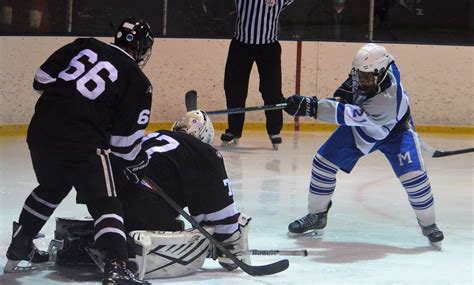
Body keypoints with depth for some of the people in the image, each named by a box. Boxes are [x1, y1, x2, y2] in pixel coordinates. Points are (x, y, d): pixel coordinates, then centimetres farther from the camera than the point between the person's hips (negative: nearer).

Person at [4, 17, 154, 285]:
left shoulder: (85, 46, 14)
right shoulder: (137, 81, 2)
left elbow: (42, 79, 14)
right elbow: (126, 136, 1)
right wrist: (136, 161, 18)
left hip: (41, 129, 6)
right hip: (83, 142, -6)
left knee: (51, 188, 30)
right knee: (105, 203, -1)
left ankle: (18, 248, 40)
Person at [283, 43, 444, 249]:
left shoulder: (388, 100, -45)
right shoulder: (371, 67, -27)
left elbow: (351, 116, -51)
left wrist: (311, 107, -58)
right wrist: (347, 88, -15)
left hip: (393, 130, -6)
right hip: (359, 129, 6)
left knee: (413, 176, -19)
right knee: (323, 163, -4)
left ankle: (428, 225, 5)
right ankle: (316, 216, 13)